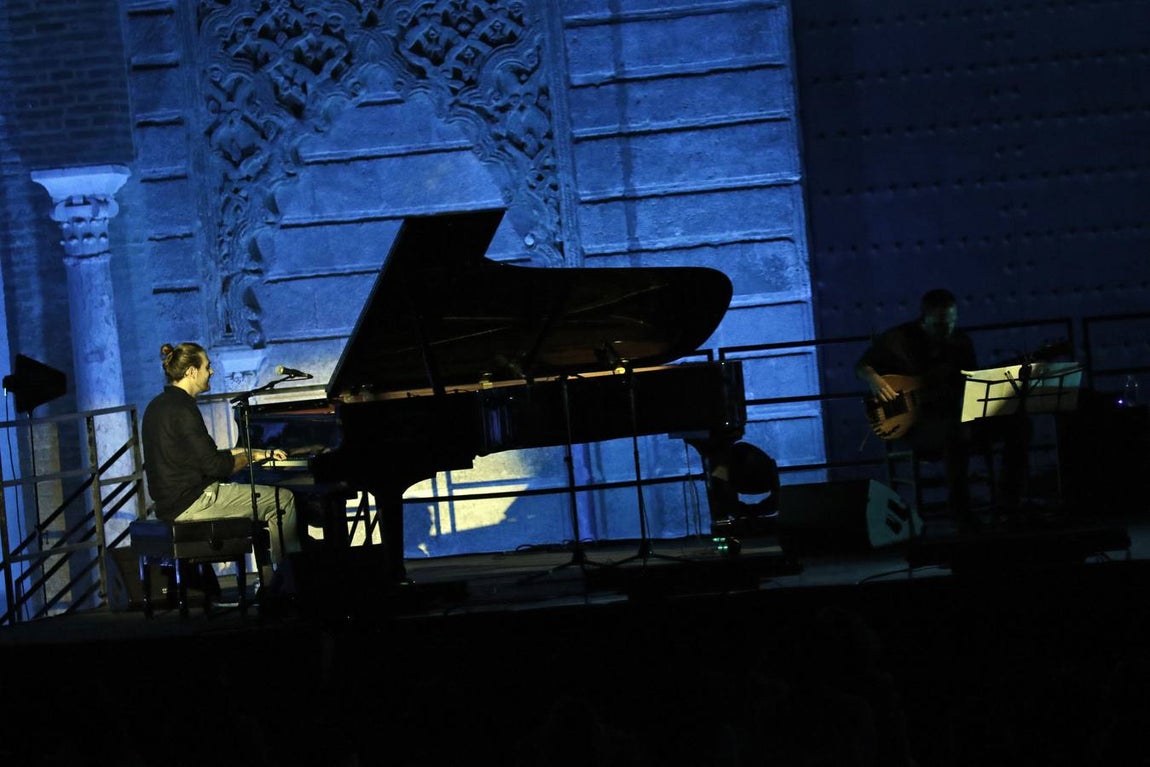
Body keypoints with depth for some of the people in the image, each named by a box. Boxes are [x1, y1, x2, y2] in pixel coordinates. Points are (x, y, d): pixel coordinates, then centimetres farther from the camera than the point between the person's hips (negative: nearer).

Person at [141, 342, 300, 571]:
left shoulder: (158, 405, 14)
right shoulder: (182, 409, -17)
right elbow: (214, 466, -19)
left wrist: (259, 453, 18)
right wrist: (251, 456, -1)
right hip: (192, 503, -10)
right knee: (283, 500, -4)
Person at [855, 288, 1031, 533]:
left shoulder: (960, 340, 10)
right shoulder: (897, 339, -4)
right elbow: (862, 366, 5)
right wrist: (875, 382, -18)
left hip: (953, 414, 6)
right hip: (915, 421, -6)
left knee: (1018, 422, -15)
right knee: (958, 429, -40)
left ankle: (1009, 505, -12)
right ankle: (961, 513, -32)